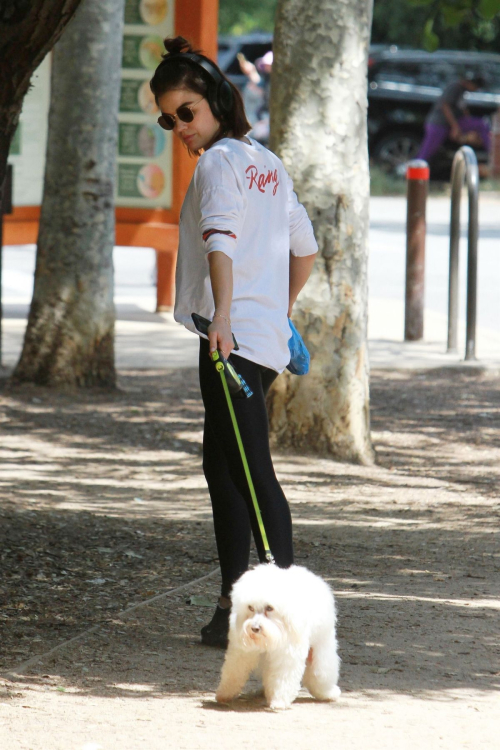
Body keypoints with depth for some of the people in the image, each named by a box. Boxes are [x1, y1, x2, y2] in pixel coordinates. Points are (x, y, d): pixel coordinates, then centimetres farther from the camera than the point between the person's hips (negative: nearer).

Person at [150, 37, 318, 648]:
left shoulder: (219, 163, -8)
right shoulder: (269, 163, 18)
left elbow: (220, 240, -26)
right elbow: (305, 249, 27)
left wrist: (223, 311, -40)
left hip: (234, 337, -10)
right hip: (268, 335, 10)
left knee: (251, 469, -12)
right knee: (221, 465, 15)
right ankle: (234, 603, 17)